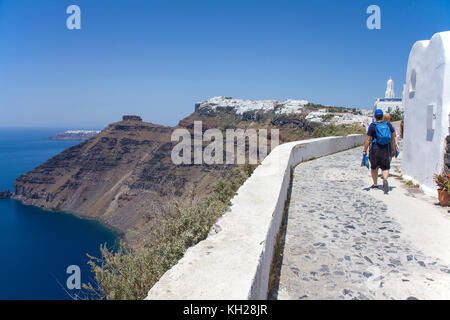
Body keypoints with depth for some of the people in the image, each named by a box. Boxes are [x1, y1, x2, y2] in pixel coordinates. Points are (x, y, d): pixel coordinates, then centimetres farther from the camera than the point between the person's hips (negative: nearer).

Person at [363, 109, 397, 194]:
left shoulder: (372, 126, -6)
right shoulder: (388, 124, 6)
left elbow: (368, 140, -9)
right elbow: (393, 138, 10)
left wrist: (364, 150, -2)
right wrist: (393, 149, 18)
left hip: (375, 149, -2)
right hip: (386, 149, 2)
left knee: (374, 167, 14)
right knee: (385, 167, 5)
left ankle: (375, 184, 23)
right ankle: (385, 179, -24)